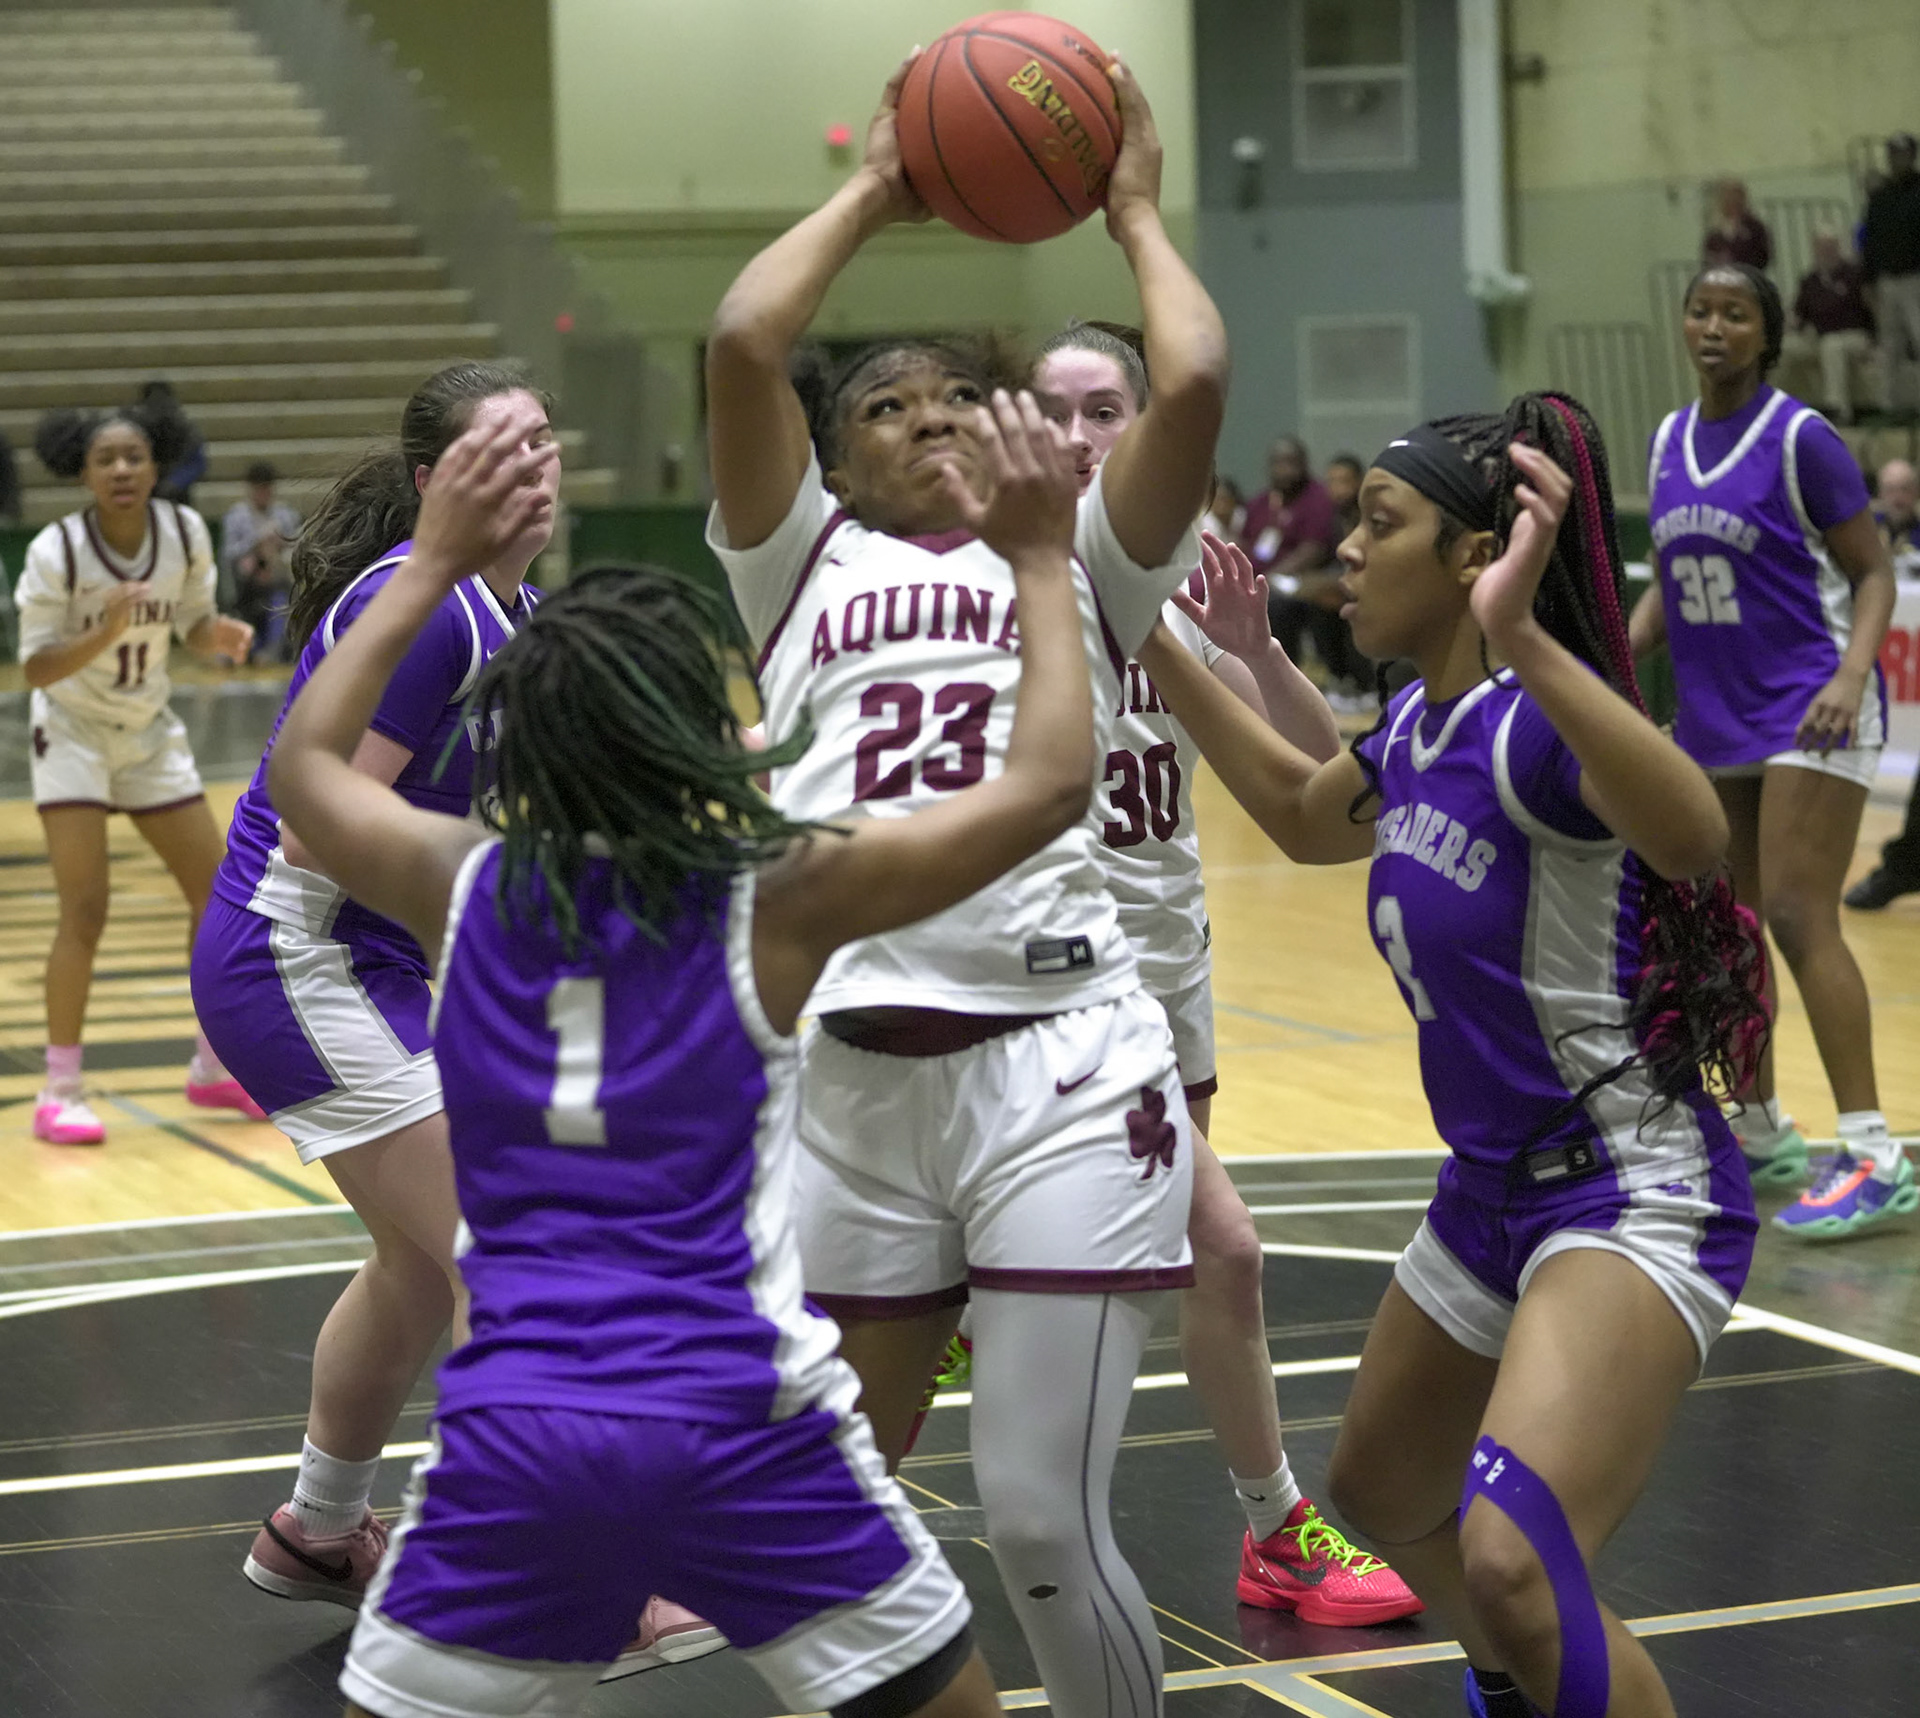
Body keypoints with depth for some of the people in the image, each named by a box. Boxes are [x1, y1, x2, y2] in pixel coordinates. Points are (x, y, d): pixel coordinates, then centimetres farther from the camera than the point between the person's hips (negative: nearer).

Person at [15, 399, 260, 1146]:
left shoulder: (185, 531, -12)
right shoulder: (56, 551, -23)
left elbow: (193, 626, 2)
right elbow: (38, 669, -20)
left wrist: (222, 635, -20)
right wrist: (106, 630, -36)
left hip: (150, 731, 5)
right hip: (72, 731, -5)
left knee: (218, 889, 5)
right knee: (86, 908, -15)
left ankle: (215, 1068, 21)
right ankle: (59, 1092, -6)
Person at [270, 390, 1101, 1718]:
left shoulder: (467, 889, 5)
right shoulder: (778, 899, -5)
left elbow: (306, 763, 26)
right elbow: (1051, 780, 1)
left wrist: (436, 565, 29)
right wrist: (1041, 561, 12)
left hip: (515, 1432, 2)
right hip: (741, 1424, -2)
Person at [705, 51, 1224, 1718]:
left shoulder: (1079, 559, 14)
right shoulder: (810, 562, 15)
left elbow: (1193, 383, -2)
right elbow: (741, 346, 1)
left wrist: (1134, 210, 13)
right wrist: (871, 195, 15)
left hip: (1064, 1069, -2)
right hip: (849, 1078, 2)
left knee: (1043, 1520, -7)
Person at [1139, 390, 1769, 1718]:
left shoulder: (1532, 726, -22)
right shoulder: (1417, 729, 4)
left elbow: (1694, 835, -44)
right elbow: (1302, 813, 27)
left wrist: (1524, 642, -55)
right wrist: (1152, 643, 23)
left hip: (1633, 1198, -10)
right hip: (1492, 1196, 10)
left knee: (1511, 1561, -31)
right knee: (1383, 1499, 30)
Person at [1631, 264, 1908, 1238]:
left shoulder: (1800, 438, -10)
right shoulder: (1671, 442, 9)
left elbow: (1873, 573, -8)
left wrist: (1850, 675, -23)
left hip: (1808, 711, -7)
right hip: (1711, 717, 7)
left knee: (1797, 917, -16)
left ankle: (1873, 1158, -17)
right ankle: (1760, 1135, 23)